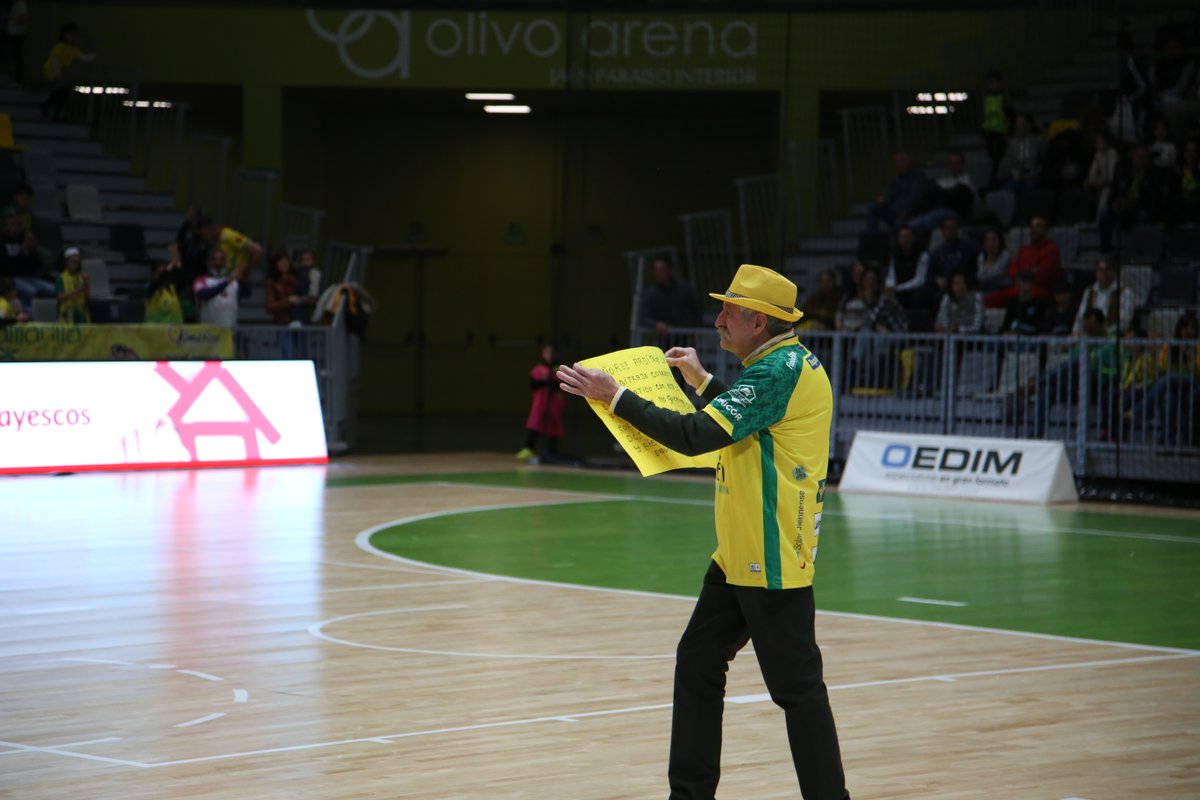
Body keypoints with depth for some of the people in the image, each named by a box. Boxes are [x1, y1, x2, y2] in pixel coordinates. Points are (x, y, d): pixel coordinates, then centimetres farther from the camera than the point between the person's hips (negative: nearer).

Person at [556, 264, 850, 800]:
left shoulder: (780, 370, -19)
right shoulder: (786, 363, 13)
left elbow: (697, 436, -24)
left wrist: (615, 397, -18)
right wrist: (703, 382, 30)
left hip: (772, 559, -10)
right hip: (740, 554, 10)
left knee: (796, 686, -4)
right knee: (698, 664, 11)